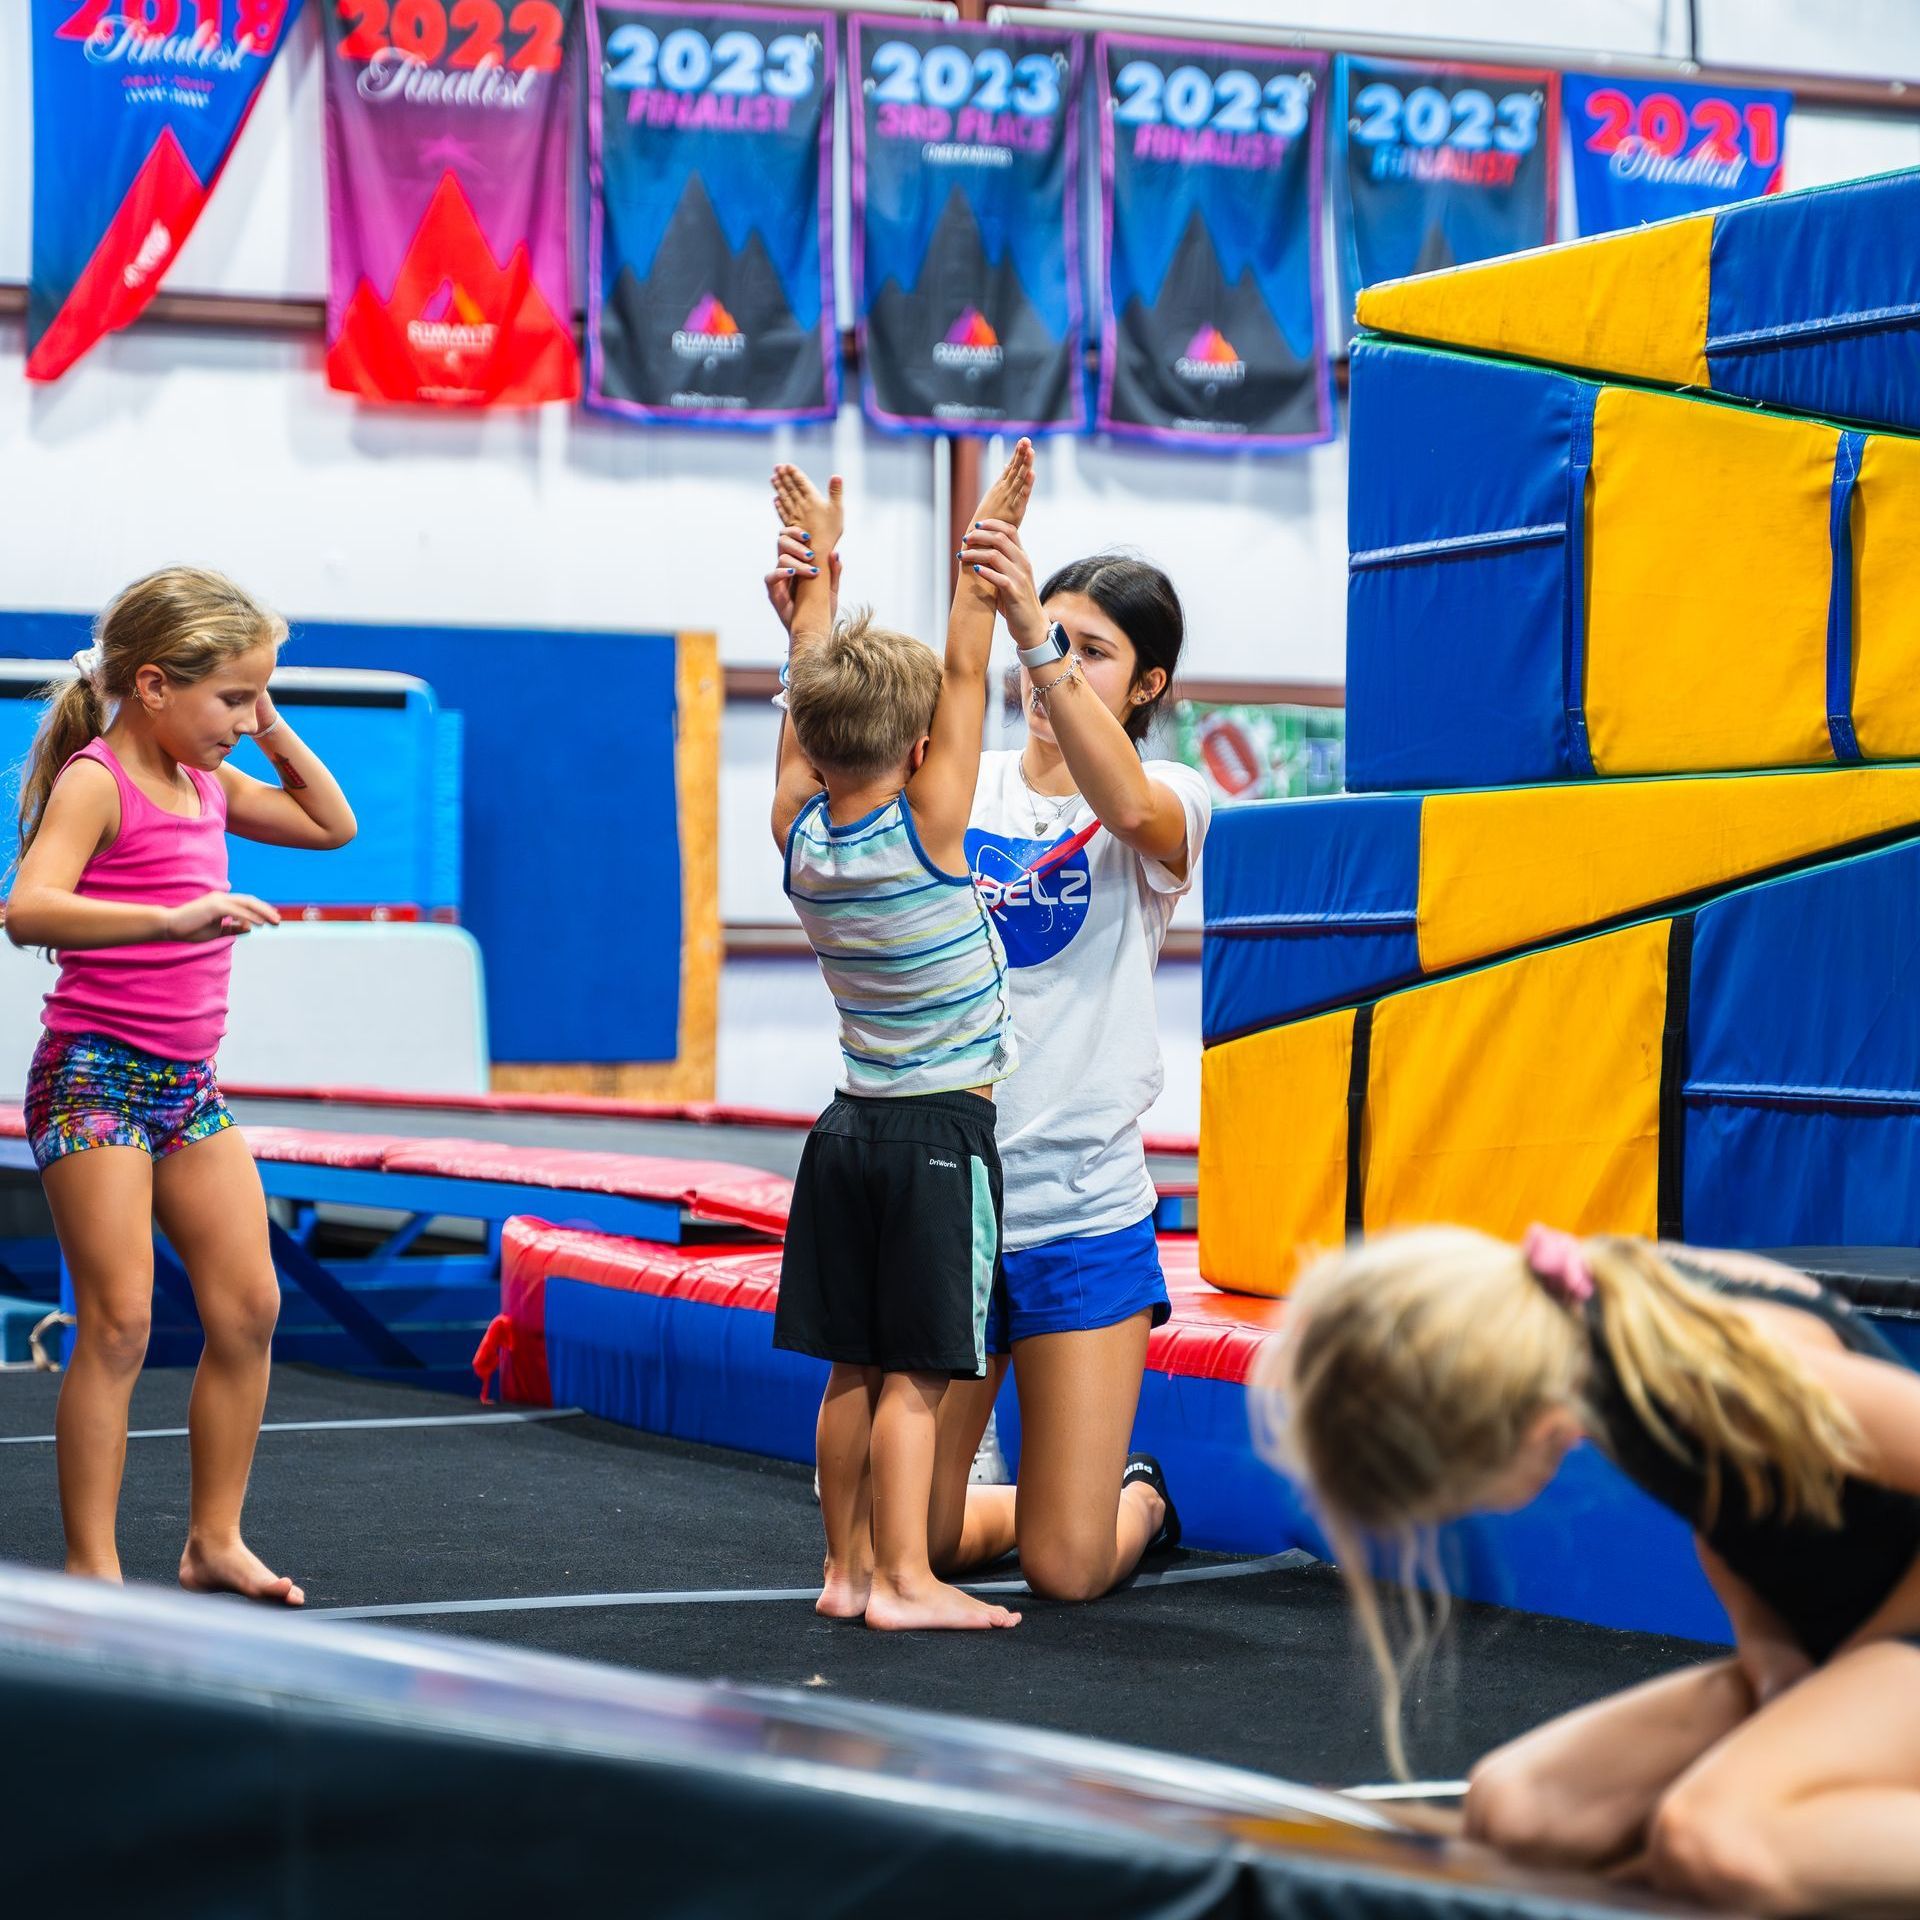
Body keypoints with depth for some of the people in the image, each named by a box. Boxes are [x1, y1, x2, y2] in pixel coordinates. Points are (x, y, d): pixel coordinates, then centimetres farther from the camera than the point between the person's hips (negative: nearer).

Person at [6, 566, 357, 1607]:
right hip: (95, 1076, -8)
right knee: (119, 1323, -10)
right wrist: (175, 916, -39)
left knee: (249, 1307, 6)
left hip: (188, 1081, 8)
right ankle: (91, 1565, -4)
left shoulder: (208, 783, 11)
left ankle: (215, 1540, 17)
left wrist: (276, 735, 12)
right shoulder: (96, 781, -14)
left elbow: (331, 824, 25)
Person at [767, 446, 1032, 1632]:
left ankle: (849, 1565, 14)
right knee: (917, 1370, -5)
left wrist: (819, 560, 18)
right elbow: (965, 673, -12)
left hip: (853, 1128, 6)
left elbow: (810, 695, 10)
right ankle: (905, 1578, -5)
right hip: (943, 1133, -6)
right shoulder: (926, 832, -15)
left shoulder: (801, 836, -1)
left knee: (855, 1369, 9)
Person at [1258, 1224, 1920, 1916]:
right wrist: (1766, 1644, -1)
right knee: (1512, 1807, -6)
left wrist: (1851, 1663, -10)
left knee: (1710, 1841, -35)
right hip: (1805, 1653, 9)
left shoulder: (1722, 1365, -31)